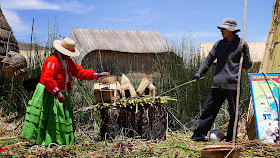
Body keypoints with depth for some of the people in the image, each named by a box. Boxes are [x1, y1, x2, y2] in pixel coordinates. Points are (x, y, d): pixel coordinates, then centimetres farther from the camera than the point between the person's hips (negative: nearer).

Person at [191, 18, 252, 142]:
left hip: (233, 85, -3)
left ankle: (230, 139, 14)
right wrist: (198, 74, 7)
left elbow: (247, 66, 3)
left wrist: (244, 53, -13)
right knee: (209, 110, 3)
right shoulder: (219, 44, 13)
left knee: (233, 113, 2)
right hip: (217, 84, 3)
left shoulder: (242, 44, 3)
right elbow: (208, 60, 17)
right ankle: (198, 136, 8)